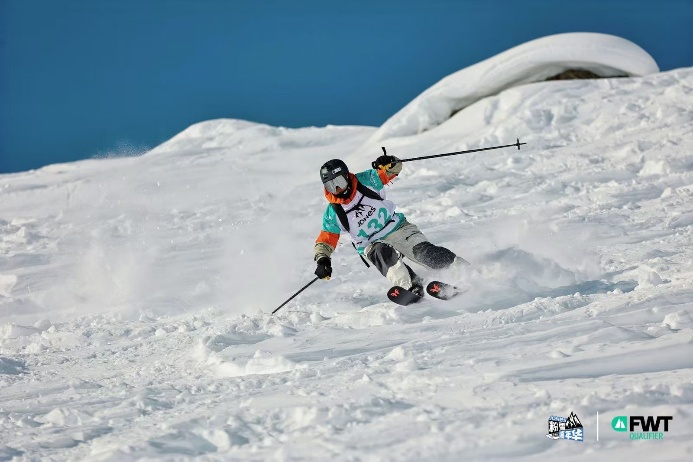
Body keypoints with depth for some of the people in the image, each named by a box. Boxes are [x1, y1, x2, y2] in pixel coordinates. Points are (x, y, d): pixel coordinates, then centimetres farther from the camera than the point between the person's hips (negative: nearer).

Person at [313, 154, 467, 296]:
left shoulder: (365, 181, -8)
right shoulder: (333, 214, -7)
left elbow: (394, 168, -3)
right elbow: (325, 240, 0)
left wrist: (389, 164, -27)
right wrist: (322, 260, -19)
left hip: (397, 227, 0)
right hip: (372, 245, 0)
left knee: (424, 251, -21)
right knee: (384, 253, -35)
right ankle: (412, 287, -46)